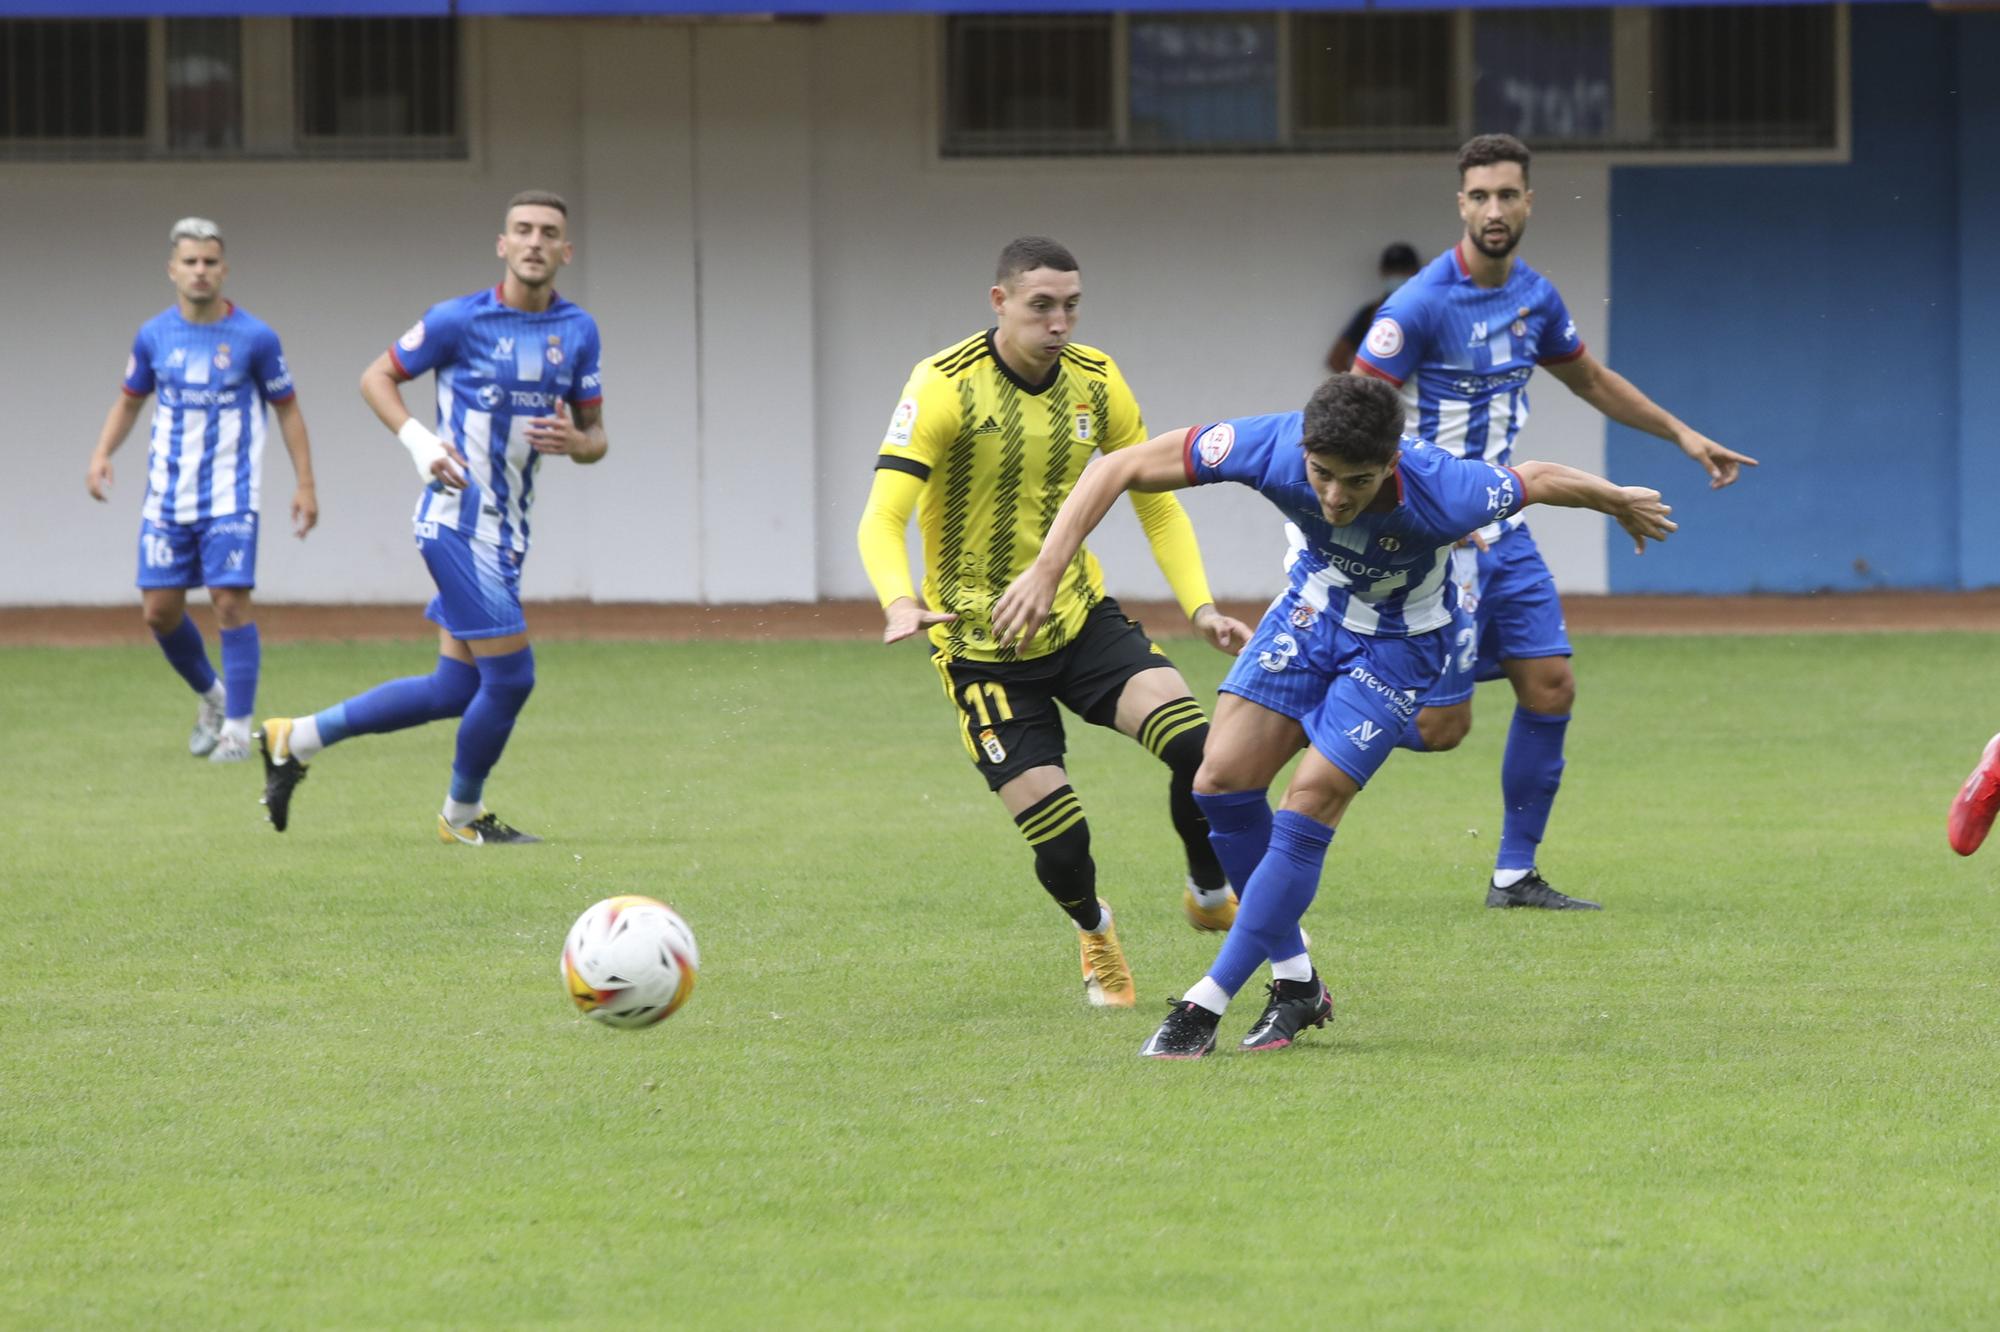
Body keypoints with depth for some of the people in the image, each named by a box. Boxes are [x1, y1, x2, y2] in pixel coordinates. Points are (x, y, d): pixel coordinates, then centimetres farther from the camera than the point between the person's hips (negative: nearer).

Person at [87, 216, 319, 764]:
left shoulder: (255, 338, -6)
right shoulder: (154, 336, 2)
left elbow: (287, 409, 3)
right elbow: (130, 399, 16)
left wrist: (305, 485, -1)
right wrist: (102, 454, 0)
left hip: (230, 497, -3)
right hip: (167, 494, 3)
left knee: (231, 601, -13)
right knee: (159, 611, 2)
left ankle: (237, 726, -4)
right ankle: (211, 694, 28)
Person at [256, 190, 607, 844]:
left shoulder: (578, 332, 6)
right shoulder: (459, 320, -10)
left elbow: (596, 438, 12)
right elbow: (377, 378, 0)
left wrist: (575, 441, -13)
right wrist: (418, 441, -17)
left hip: (504, 531, 7)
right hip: (459, 521, -7)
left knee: (455, 690, 9)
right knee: (510, 676, -9)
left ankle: (295, 740, 22)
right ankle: (462, 815, 15)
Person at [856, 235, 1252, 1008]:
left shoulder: (1095, 381, -1)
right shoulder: (944, 386, -16)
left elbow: (1157, 503, 8)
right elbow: (882, 519, -22)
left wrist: (1201, 606, -6)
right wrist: (900, 604, -42)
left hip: (1081, 617, 4)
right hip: (982, 645, -4)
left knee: (1196, 747, -21)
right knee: (1060, 841, -9)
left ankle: (1211, 895, 9)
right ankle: (1093, 931, 29)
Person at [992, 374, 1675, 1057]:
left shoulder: (1441, 495, -37)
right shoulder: (1271, 447, -33)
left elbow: (1542, 480, -16)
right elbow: (1119, 468, -25)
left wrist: (1621, 503, 4)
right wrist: (1047, 569, -33)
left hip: (1398, 643, -4)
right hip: (1312, 610, 4)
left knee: (1309, 803, -14)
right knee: (1223, 780, -7)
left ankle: (1208, 1003, -4)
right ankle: (1296, 982, 11)